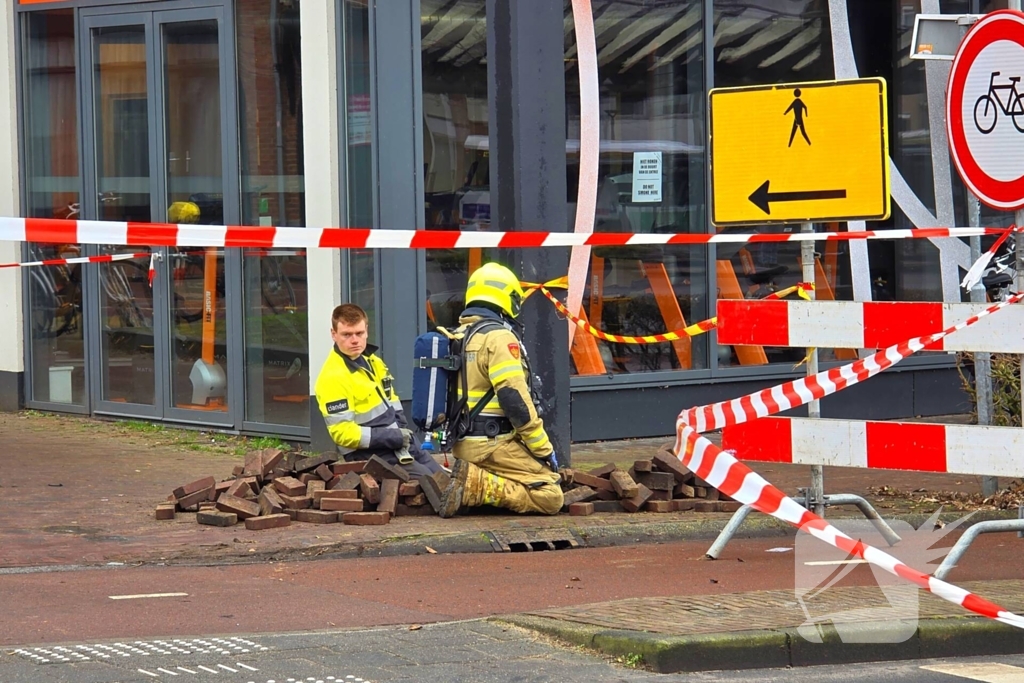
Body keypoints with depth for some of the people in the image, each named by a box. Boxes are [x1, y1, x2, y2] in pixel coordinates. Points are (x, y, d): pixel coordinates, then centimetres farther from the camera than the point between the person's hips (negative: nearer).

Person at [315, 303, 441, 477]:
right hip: (370, 456, -9)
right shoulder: (332, 378, -18)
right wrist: (393, 437, -20)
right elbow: (342, 432, -22)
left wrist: (403, 432, 0)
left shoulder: (372, 361, 10)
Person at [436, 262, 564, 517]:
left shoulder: (457, 336, 16)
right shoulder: (499, 336, -12)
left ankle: (473, 478, 0)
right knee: (550, 498, -10)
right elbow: (515, 400, -18)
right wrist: (545, 449, -10)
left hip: (463, 444, 9)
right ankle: (477, 485, -21)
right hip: (493, 444, -9)